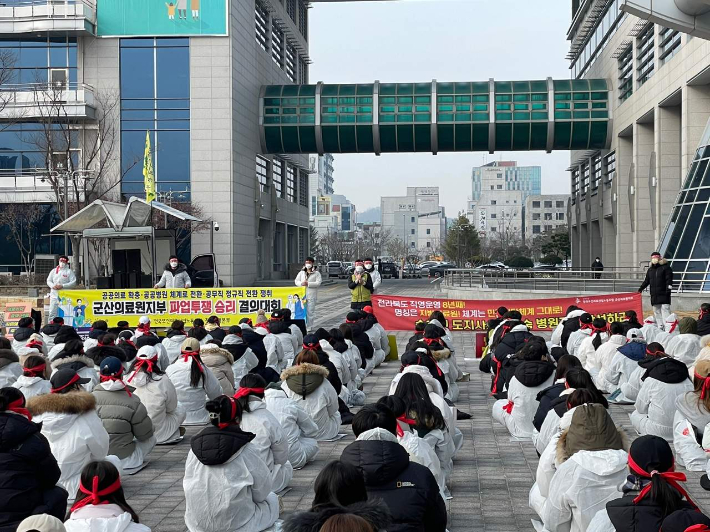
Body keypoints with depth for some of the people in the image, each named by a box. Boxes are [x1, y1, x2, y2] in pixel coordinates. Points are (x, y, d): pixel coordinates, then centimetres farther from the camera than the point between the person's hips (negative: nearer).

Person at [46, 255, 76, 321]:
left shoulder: (69, 271, 2)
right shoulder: (54, 271, 14)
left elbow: (73, 282, -5)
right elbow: (48, 281, 14)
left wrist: (62, 286, -15)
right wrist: (53, 286, -7)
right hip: (54, 294, 4)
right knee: (52, 312, 2)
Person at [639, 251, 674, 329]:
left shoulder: (665, 267, 0)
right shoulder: (650, 269, 17)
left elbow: (669, 279, -7)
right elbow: (646, 281, 22)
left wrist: (669, 287, -17)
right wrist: (641, 288, 17)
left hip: (664, 294, -6)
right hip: (654, 295, 6)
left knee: (665, 309, -11)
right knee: (656, 311, 6)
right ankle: (660, 328, 10)